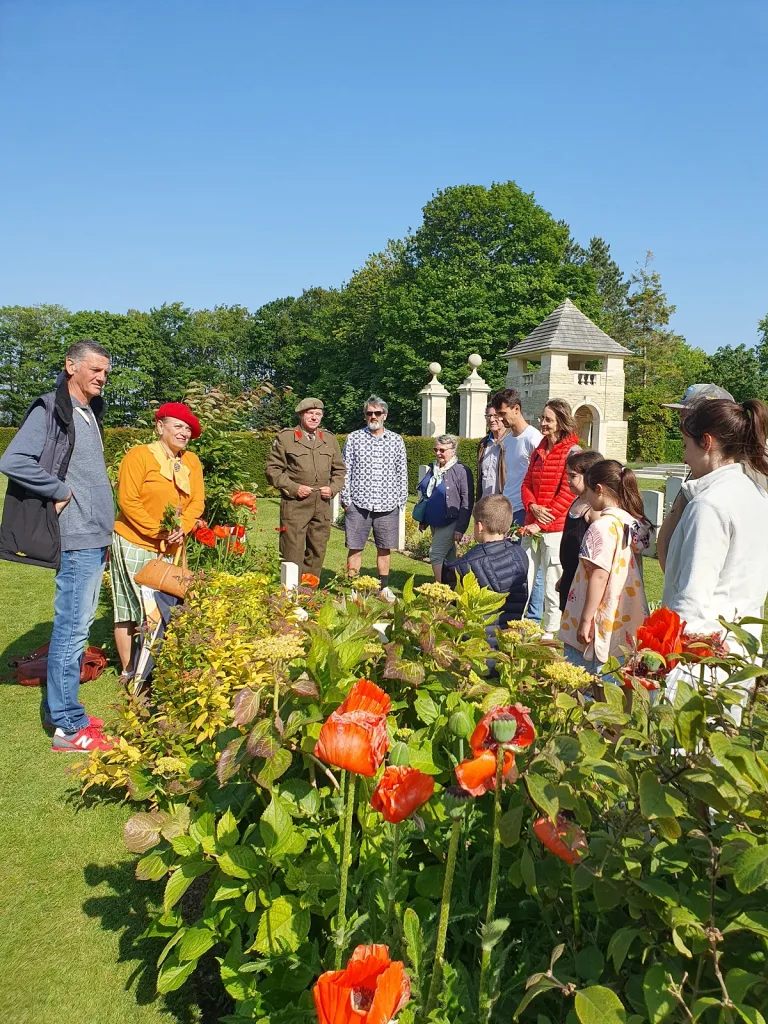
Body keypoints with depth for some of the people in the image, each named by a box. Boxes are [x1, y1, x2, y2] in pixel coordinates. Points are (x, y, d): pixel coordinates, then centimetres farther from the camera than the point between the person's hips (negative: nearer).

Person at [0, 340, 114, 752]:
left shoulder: (88, 413, 16)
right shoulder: (50, 410, -11)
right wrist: (61, 491, -16)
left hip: (95, 538, 9)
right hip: (77, 540, -9)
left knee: (78, 625, 15)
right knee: (72, 628, -4)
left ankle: (61, 709, 26)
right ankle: (68, 726, 5)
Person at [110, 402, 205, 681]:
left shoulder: (191, 461, 7)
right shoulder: (139, 455, -10)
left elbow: (197, 501, 4)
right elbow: (128, 501, -14)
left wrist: (182, 527, -14)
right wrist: (158, 531, -18)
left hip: (172, 548, 5)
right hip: (135, 544, -5)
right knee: (130, 609, 2)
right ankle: (128, 672, 14)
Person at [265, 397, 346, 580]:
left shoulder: (330, 439, 15)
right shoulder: (285, 437, 2)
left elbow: (340, 470, 21)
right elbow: (272, 469, -1)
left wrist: (333, 488, 2)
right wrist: (294, 488, -11)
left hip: (322, 504, 5)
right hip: (294, 504, -4)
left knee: (317, 552, 9)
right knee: (293, 552, -6)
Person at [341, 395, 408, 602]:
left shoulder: (396, 440, 8)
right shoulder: (354, 439, 5)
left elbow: (402, 472, 10)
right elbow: (345, 471, 4)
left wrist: (401, 500, 4)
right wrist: (346, 499, -2)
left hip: (387, 505, 1)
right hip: (358, 503, -1)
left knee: (384, 548, 9)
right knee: (355, 547, 3)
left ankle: (384, 587, 20)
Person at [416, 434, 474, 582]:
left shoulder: (461, 470, -12)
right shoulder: (433, 469, 10)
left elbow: (467, 502, -15)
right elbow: (425, 496, 19)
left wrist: (461, 528, -17)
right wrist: (423, 521, 19)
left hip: (450, 523, -7)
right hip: (434, 523, 7)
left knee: (435, 555, -13)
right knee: (448, 557, 15)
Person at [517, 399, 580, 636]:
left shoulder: (572, 451, -8)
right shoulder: (538, 450, 14)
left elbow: (567, 494, -13)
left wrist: (540, 524, -14)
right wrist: (532, 506, -8)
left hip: (556, 530, -6)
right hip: (532, 527, 6)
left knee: (552, 588, 2)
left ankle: (550, 634, 16)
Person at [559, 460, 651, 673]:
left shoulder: (603, 527, -16)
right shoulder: (631, 522, 9)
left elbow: (599, 576, -20)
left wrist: (586, 621, -17)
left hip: (599, 628, -9)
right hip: (624, 628, 9)